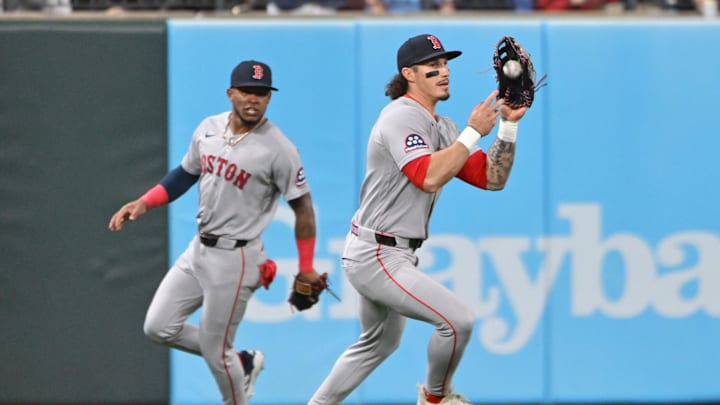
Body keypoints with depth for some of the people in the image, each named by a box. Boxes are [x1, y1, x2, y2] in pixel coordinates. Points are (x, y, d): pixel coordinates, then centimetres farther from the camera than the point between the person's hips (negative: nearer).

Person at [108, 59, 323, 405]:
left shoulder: (279, 149, -16)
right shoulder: (209, 128, 2)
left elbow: (303, 207, -10)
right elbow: (185, 174, 16)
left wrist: (306, 270, -8)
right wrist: (142, 204, 3)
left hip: (234, 258, -7)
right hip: (198, 249, 7)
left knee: (215, 351, -2)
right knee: (159, 326, 6)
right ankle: (242, 362, 24)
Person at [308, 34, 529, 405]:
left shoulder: (442, 127, 13)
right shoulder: (402, 116, -15)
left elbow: (492, 178, 8)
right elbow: (429, 177, -30)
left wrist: (509, 125, -2)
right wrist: (474, 132, -24)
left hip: (391, 255, 11)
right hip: (377, 255, -11)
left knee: (379, 344, 26)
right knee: (458, 318, -17)